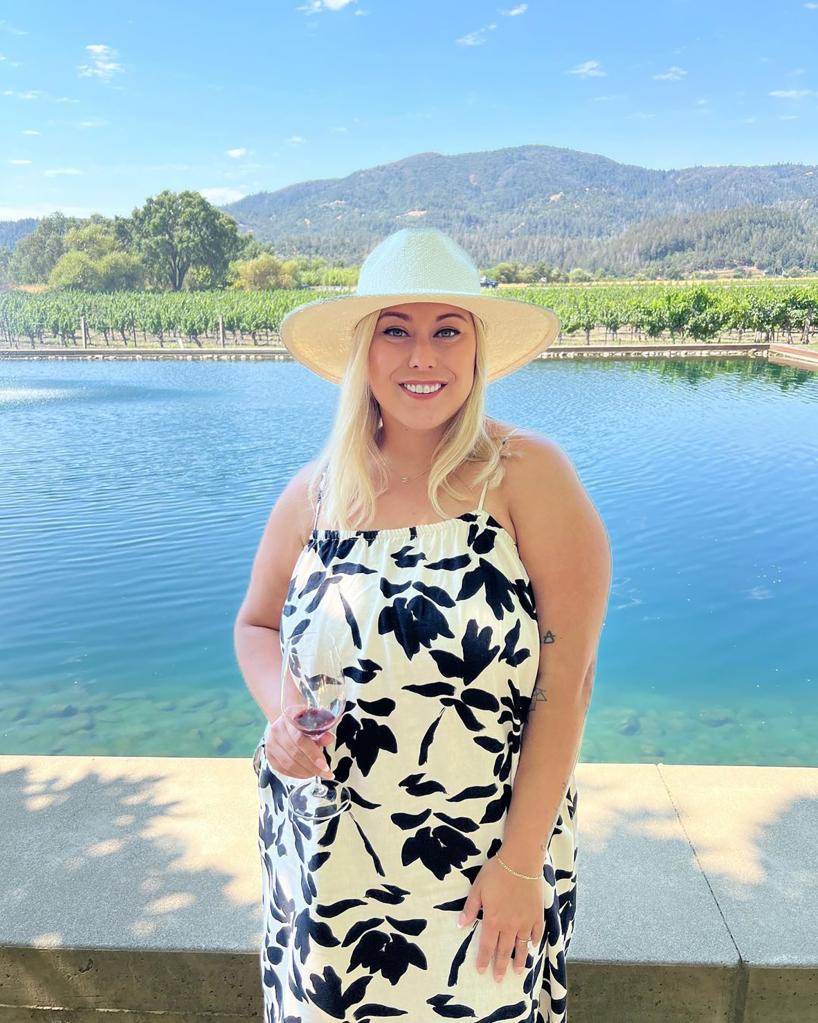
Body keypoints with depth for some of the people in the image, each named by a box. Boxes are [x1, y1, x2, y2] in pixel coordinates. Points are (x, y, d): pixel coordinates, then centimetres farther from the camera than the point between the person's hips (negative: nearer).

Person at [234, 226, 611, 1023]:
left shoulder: (530, 474, -14)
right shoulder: (315, 491, -3)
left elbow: (567, 679, -14)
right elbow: (257, 626, 10)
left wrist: (522, 860, -13)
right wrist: (282, 717, -10)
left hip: (482, 864, -2)